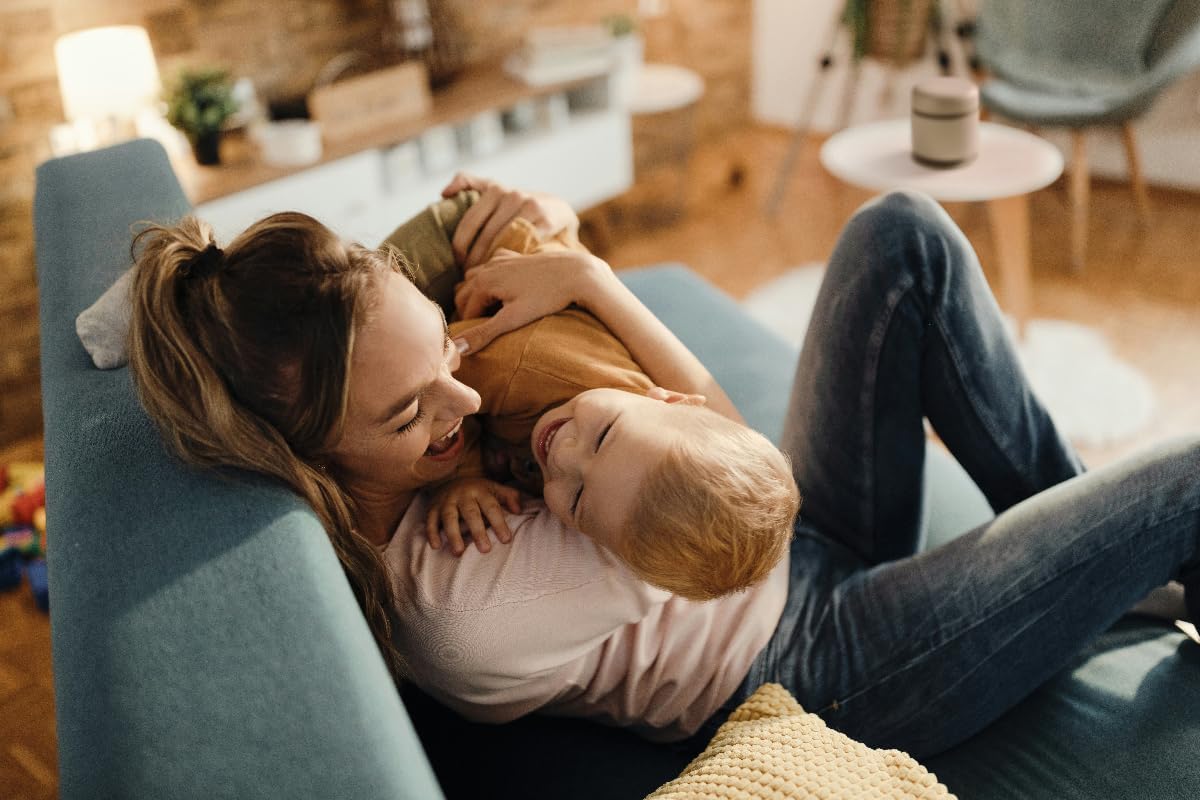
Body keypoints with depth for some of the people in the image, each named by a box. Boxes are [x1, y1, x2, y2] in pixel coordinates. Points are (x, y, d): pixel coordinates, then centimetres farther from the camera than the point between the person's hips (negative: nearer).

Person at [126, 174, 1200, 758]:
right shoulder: (455, 611, -35)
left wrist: (467, 236, -14)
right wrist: (582, 274, -21)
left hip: (794, 548, 8)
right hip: (834, 671, -8)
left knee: (904, 233, -3)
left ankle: (1074, 517, 14)